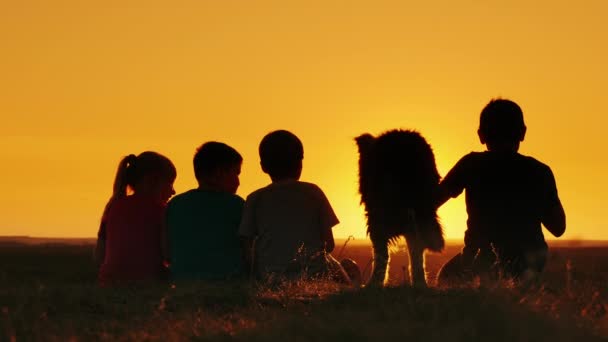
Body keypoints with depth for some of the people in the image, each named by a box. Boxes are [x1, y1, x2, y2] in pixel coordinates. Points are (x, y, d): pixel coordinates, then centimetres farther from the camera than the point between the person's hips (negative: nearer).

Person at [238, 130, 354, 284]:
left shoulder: (255, 199, 3)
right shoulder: (313, 192, 4)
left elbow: (246, 247, 1)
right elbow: (329, 243, 4)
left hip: (270, 280, 1)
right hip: (314, 275, -1)